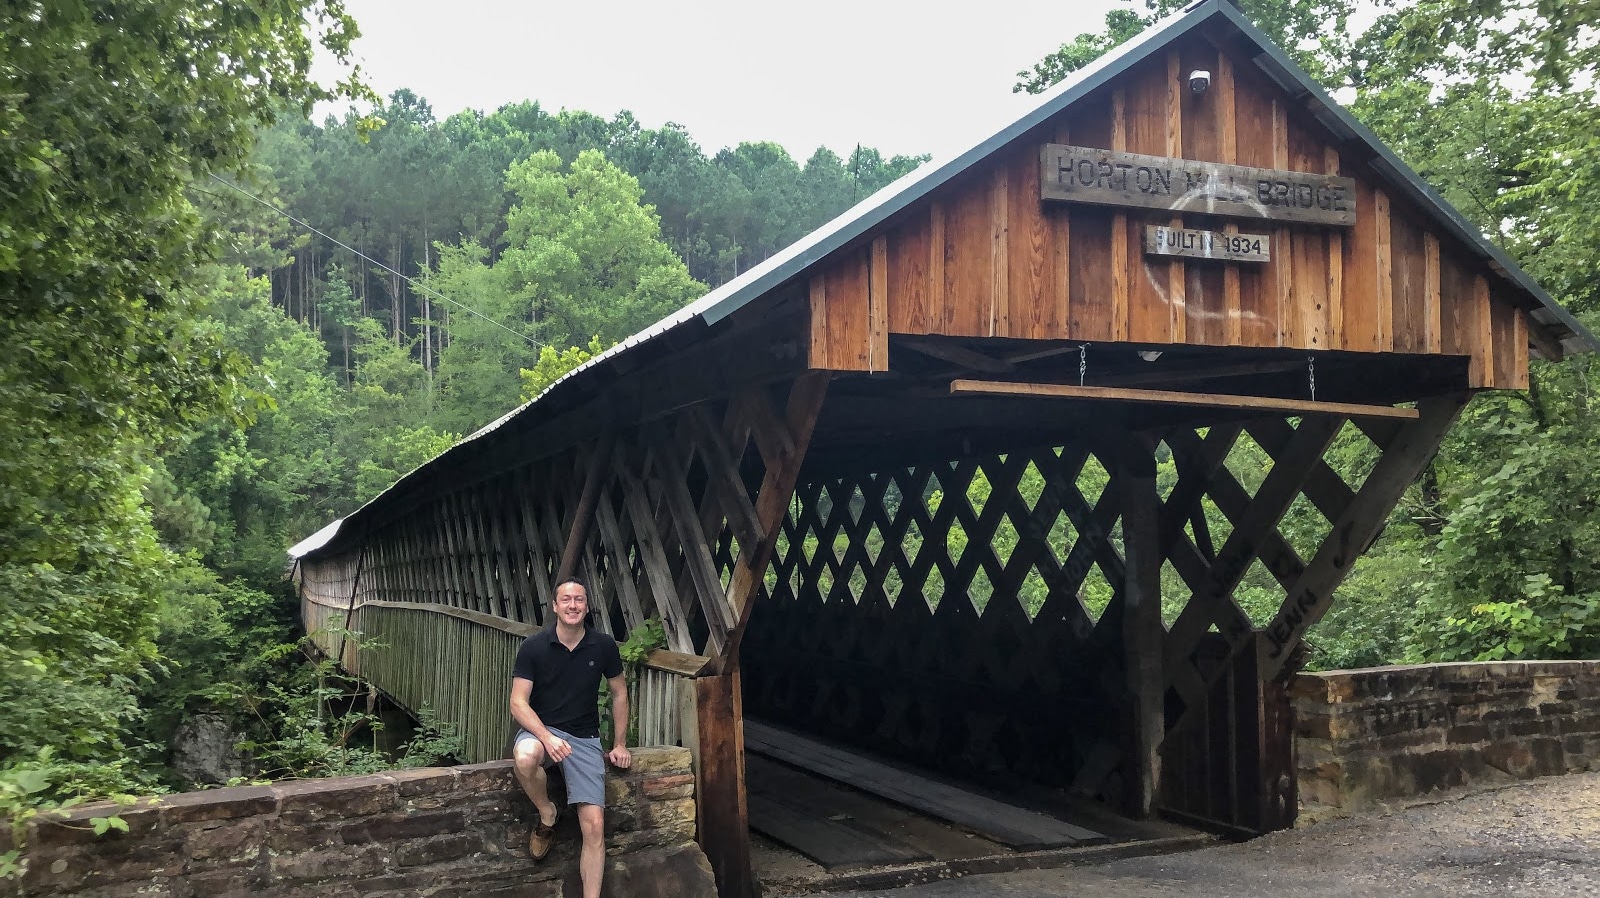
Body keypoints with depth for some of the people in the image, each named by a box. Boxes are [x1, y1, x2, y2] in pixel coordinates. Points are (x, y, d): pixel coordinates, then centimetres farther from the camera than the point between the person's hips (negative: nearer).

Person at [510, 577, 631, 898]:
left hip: (584, 738, 2)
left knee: (594, 825, -11)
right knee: (525, 757, -38)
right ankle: (547, 813, -7)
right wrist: (547, 737, -27)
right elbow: (518, 702, -11)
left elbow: (619, 694, 11)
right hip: (540, 730, -1)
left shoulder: (604, 646, -3)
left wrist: (620, 744, 9)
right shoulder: (533, 647, -9)